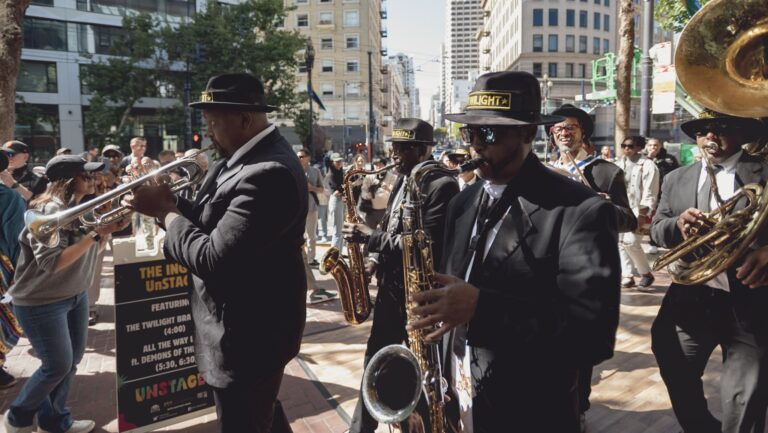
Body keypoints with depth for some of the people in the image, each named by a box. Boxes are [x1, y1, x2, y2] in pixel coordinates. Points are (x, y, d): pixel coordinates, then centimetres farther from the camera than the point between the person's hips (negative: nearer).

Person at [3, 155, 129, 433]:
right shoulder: (51, 211, -23)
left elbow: (90, 252, 9)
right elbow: (52, 263, -31)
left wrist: (107, 230, -8)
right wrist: (94, 234, -32)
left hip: (76, 295, 8)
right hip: (41, 302, -8)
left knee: (73, 360, 14)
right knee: (58, 366, 2)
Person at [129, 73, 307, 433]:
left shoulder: (268, 172, -29)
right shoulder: (245, 155, 4)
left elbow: (213, 260, -31)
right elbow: (212, 222, 10)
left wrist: (166, 210, -16)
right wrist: (171, 204, -8)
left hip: (249, 333, -10)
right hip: (247, 322, 10)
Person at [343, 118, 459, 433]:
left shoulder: (441, 185, -18)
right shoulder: (403, 180, 9)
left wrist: (370, 237, -23)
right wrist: (377, 262, 4)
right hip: (391, 284, 9)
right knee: (375, 359, 17)